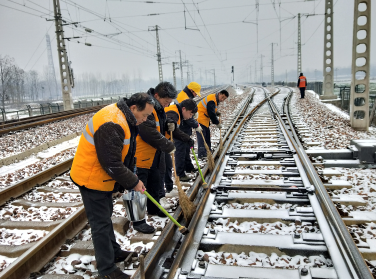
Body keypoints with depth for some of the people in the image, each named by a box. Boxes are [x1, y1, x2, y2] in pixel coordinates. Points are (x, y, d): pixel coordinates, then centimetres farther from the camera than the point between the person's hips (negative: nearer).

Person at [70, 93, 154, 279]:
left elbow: (123, 155, 11)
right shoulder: (112, 124, -30)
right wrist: (133, 182, -17)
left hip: (102, 177, 10)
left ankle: (114, 252, 40)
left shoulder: (122, 118, 3)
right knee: (101, 222, 1)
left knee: (106, 216, 22)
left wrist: (128, 179, 8)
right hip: (92, 178, -10)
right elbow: (112, 164, -29)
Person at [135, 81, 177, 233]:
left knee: (155, 183, 23)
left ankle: (153, 208, 44)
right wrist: (168, 146, -23)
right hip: (141, 157, -10)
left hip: (155, 156, 10)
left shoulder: (159, 109, 8)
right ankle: (138, 221, 12)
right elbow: (149, 133, -32)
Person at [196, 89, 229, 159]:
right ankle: (201, 154, -11)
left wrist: (216, 113, 4)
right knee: (201, 136, -11)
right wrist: (217, 123, -17)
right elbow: (211, 114, -25)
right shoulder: (212, 100, -21)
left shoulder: (215, 100, 12)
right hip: (200, 120, -11)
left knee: (207, 135, 16)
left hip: (205, 120, 11)